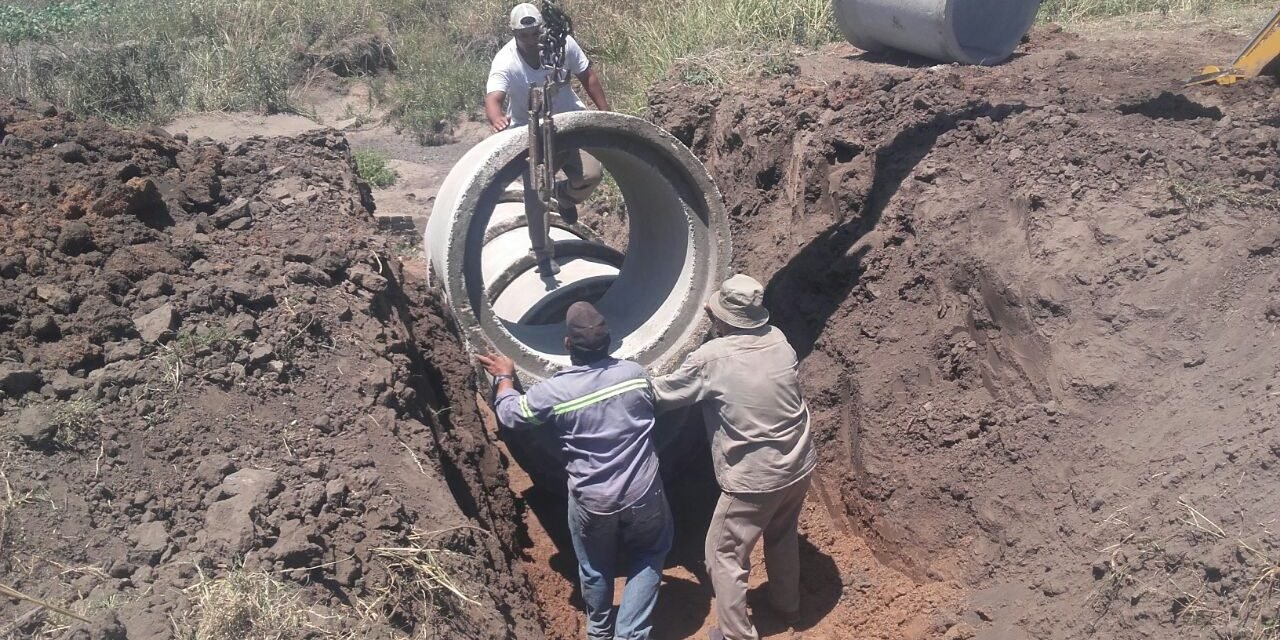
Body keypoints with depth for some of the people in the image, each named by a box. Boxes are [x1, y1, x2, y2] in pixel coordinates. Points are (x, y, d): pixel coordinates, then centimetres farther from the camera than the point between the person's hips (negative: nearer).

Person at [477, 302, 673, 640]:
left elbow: (510, 414, 3)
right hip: (642, 492, 1)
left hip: (591, 501, 0)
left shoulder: (553, 391, -16)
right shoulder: (635, 373, -10)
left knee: (596, 568, 24)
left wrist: (504, 377, 20)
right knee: (649, 556, 25)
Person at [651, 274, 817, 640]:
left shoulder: (712, 358, -20)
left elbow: (664, 395, -7)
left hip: (755, 479, -7)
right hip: (800, 465, 7)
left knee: (724, 555, 12)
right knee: (783, 535, 30)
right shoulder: (778, 340, -4)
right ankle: (787, 605, 49)